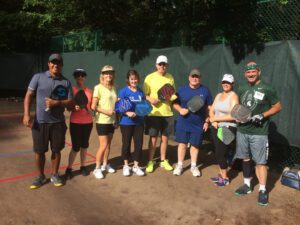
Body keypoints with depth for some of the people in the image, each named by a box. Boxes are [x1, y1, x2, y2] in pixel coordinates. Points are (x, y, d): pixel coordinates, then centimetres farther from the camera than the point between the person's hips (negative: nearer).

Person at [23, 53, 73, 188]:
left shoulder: (66, 82, 3)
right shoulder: (38, 77, 0)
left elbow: (70, 102, 0)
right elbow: (29, 95, -2)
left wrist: (57, 103, -18)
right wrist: (26, 114, -12)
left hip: (58, 122, 1)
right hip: (40, 121, -1)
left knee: (56, 150, 11)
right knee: (39, 151, 8)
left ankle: (55, 175, 29)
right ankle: (40, 176, 27)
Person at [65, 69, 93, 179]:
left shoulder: (89, 91, 7)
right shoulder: (72, 90, -3)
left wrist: (89, 110, -3)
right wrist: (74, 107, -21)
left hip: (88, 122, 4)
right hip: (75, 122, -3)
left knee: (84, 145, 12)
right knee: (75, 146, -3)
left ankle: (83, 166, 26)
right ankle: (69, 168, 13)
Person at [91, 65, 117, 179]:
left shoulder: (113, 88, 9)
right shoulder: (98, 88, -9)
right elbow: (93, 107, -12)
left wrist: (117, 118, 11)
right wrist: (106, 111, -19)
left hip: (111, 121, 6)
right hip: (102, 121, -6)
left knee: (108, 144, 13)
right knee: (103, 145, -6)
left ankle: (105, 165, 29)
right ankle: (97, 168, 9)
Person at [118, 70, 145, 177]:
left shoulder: (141, 92, 7)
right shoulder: (123, 91, -6)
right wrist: (127, 113, -24)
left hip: (139, 122, 4)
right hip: (126, 122, -3)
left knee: (139, 144, 6)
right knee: (126, 144, 8)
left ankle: (136, 166, 23)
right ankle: (126, 166, 27)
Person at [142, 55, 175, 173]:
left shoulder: (170, 78, 7)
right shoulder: (150, 77, -3)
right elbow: (144, 94, -2)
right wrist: (150, 99, -21)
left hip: (167, 113, 3)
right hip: (153, 113, -3)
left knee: (165, 137, 12)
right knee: (153, 138, 4)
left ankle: (163, 160, 27)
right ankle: (150, 161, 19)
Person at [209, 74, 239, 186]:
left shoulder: (233, 96, -10)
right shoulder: (218, 95, 12)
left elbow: (232, 116, -19)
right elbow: (211, 110, 11)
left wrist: (215, 118, -13)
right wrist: (213, 121, -9)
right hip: (216, 128, 7)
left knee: (220, 153, -2)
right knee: (219, 153, 12)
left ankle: (225, 178, 15)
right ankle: (222, 175, 27)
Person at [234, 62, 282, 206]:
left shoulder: (267, 89, -6)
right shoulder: (241, 90, 10)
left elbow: (278, 107, -3)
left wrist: (262, 115, -16)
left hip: (259, 133, -5)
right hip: (242, 131, 5)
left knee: (260, 162, 0)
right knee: (245, 159, 14)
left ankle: (262, 190, 14)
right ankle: (247, 185, 28)